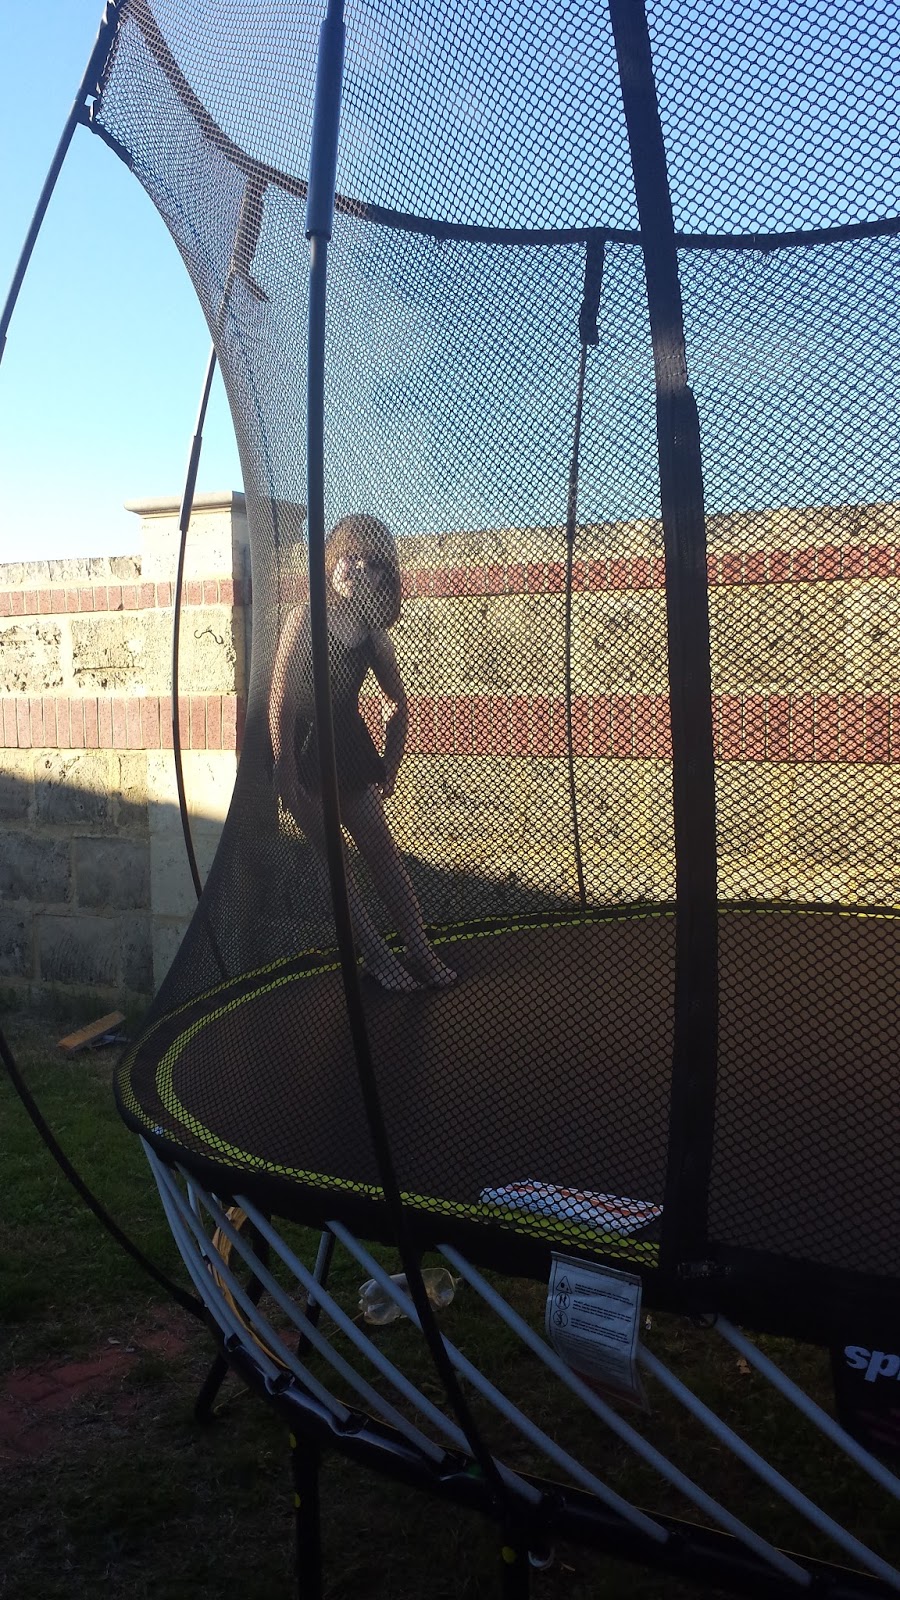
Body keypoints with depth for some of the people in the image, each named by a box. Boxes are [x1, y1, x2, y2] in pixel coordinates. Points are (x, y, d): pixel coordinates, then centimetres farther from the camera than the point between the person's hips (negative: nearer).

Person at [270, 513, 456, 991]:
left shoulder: (372, 634, 1)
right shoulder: (305, 619, -9)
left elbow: (399, 704, 14)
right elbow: (281, 701, -13)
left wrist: (391, 763, 8)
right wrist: (286, 773, -17)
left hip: (348, 748, 4)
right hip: (303, 751, -3)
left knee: (382, 850, 3)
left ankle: (420, 951, 8)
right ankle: (377, 956, 6)